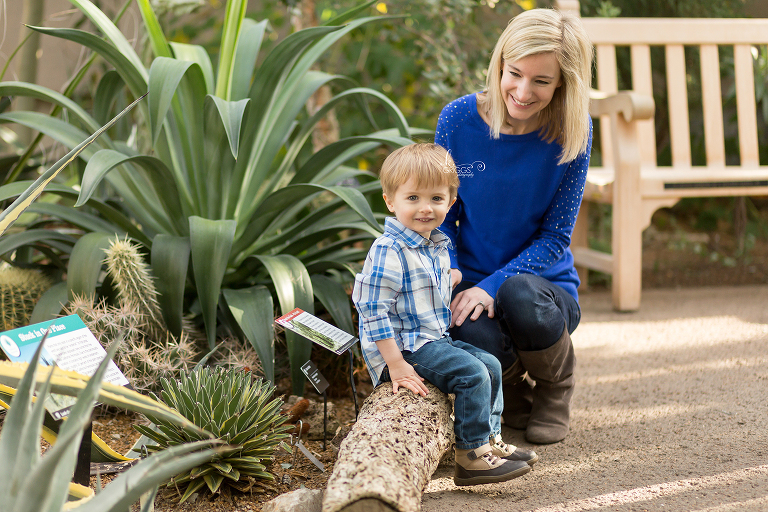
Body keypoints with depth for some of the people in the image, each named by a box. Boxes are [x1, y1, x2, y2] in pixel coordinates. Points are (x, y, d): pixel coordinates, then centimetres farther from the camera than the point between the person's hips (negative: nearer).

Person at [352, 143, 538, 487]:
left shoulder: (437, 246, 11)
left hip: (434, 340, 10)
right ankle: (471, 457, -14)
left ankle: (491, 439, 23)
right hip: (404, 346, -10)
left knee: (490, 365, 13)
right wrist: (396, 365, -25)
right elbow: (373, 309, -23)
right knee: (472, 375, -20)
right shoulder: (389, 251, -20)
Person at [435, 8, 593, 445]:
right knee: (474, 335, -35)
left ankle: (557, 389, -1)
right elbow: (442, 213, 4)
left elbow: (555, 236, -8)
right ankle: (513, 384, 7)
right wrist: (449, 271, -16)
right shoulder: (458, 119, -7)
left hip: (545, 281, 0)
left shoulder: (572, 133, -9)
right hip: (472, 283, 1)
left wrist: (493, 286, -22)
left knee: (519, 295, -38)